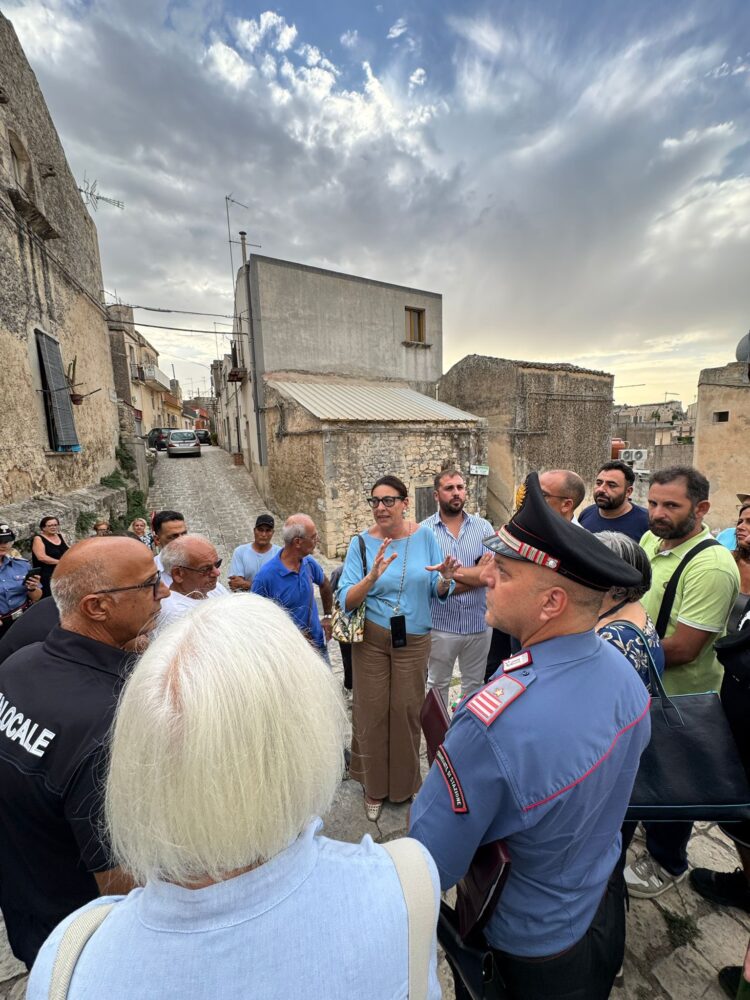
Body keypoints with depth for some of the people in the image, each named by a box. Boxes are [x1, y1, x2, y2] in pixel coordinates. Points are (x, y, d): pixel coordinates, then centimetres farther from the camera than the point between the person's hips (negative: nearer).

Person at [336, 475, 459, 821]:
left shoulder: (424, 536, -7)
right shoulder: (361, 543, -10)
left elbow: (439, 592, -2)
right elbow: (346, 600, -15)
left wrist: (446, 578, -25)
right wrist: (372, 577, -33)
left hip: (413, 640, 1)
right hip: (371, 639, -1)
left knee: (406, 711, 15)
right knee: (373, 712, 12)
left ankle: (404, 783, 44)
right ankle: (374, 786, 39)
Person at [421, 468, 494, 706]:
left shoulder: (483, 527, -2)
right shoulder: (424, 531, -10)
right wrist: (475, 575, -15)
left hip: (479, 623, 3)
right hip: (440, 625, -2)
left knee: (474, 684, 23)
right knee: (438, 684, 19)